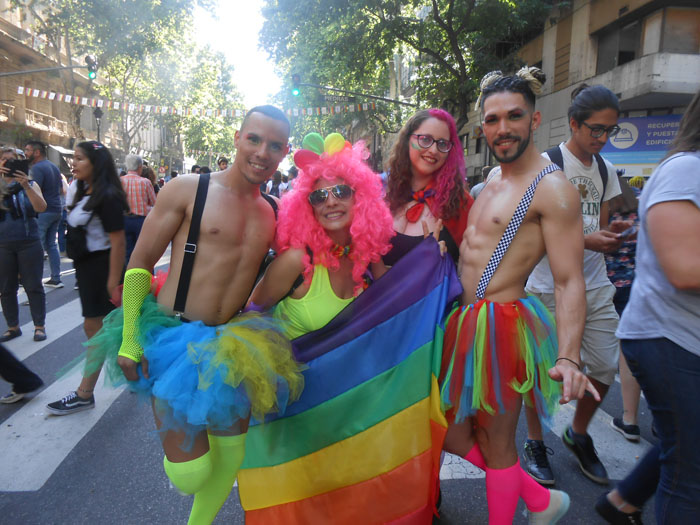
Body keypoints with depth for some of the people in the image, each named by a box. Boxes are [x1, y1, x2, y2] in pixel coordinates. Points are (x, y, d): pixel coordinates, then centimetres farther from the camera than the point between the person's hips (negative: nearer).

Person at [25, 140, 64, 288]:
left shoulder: (37, 168, -11)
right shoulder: (53, 166, 16)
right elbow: (61, 189, 23)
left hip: (42, 212, -9)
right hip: (56, 210, 9)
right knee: (51, 245, 11)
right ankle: (56, 278, 13)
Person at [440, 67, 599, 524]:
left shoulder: (552, 188, -14)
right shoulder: (494, 179, 13)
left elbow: (570, 281, -20)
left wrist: (568, 358, -30)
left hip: (501, 326, -9)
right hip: (465, 320, 9)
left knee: (496, 445, 9)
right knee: (452, 436, 18)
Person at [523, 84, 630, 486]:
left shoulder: (606, 170, 13)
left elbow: (600, 230, 17)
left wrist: (614, 234, -5)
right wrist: (584, 239, -21)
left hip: (595, 286, 6)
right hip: (551, 286, -6)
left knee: (606, 366, 8)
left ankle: (578, 433, 33)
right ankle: (535, 443, 23)